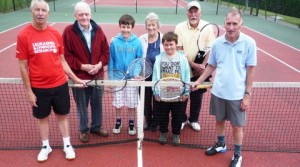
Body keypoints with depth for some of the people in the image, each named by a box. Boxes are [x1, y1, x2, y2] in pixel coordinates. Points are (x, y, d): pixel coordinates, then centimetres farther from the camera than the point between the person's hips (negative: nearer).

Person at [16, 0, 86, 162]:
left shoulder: (56, 34, -1)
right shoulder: (23, 35, -9)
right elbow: (23, 66, -6)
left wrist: (75, 78, 4)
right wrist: (29, 91, -6)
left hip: (60, 84, 2)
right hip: (39, 87, -2)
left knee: (62, 115, 14)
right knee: (42, 117, 15)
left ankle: (67, 145, 32)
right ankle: (46, 146, 36)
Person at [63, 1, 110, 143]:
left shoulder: (98, 30, 0)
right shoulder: (69, 31, -11)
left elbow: (105, 51, 5)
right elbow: (66, 55, -12)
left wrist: (100, 64, -11)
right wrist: (82, 66, -18)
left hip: (97, 75, 4)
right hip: (79, 76, -3)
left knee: (97, 103, 17)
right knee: (82, 105, 12)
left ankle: (96, 126, 38)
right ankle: (84, 130, 32)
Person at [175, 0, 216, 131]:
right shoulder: (180, 27, -8)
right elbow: (179, 50, -9)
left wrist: (202, 65, -16)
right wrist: (193, 64, -18)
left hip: (200, 71, 1)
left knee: (197, 97, 13)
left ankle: (194, 119, 33)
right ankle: (182, 119, 30)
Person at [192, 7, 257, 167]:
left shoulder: (249, 43, -11)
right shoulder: (217, 43, -4)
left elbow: (250, 70, -6)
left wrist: (247, 94, -7)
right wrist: (198, 81, 4)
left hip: (237, 94, -3)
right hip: (218, 92, 3)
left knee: (237, 126, 10)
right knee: (219, 120, 20)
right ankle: (221, 145, 44)